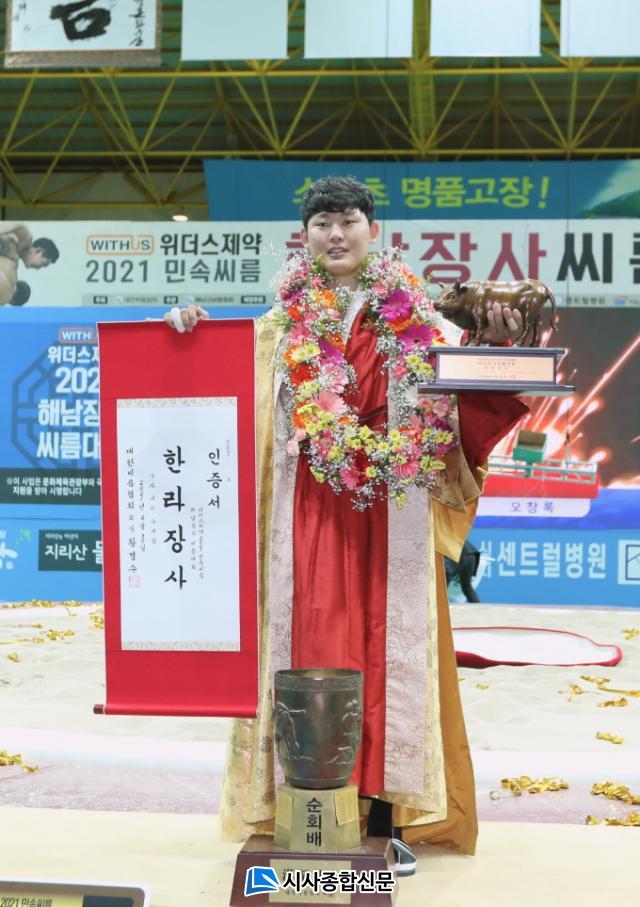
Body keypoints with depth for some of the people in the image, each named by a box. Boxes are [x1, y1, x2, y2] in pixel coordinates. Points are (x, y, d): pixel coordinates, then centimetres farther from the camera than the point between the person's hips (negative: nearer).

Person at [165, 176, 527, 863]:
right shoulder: (283, 323, 11)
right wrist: (194, 335, -5)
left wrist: (496, 348, -12)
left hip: (393, 515, 0)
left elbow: (468, 396, 5)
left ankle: (390, 805, 10)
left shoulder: (416, 321, 9)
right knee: (312, 639, 0)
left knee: (389, 642, 1)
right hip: (309, 513, 0)